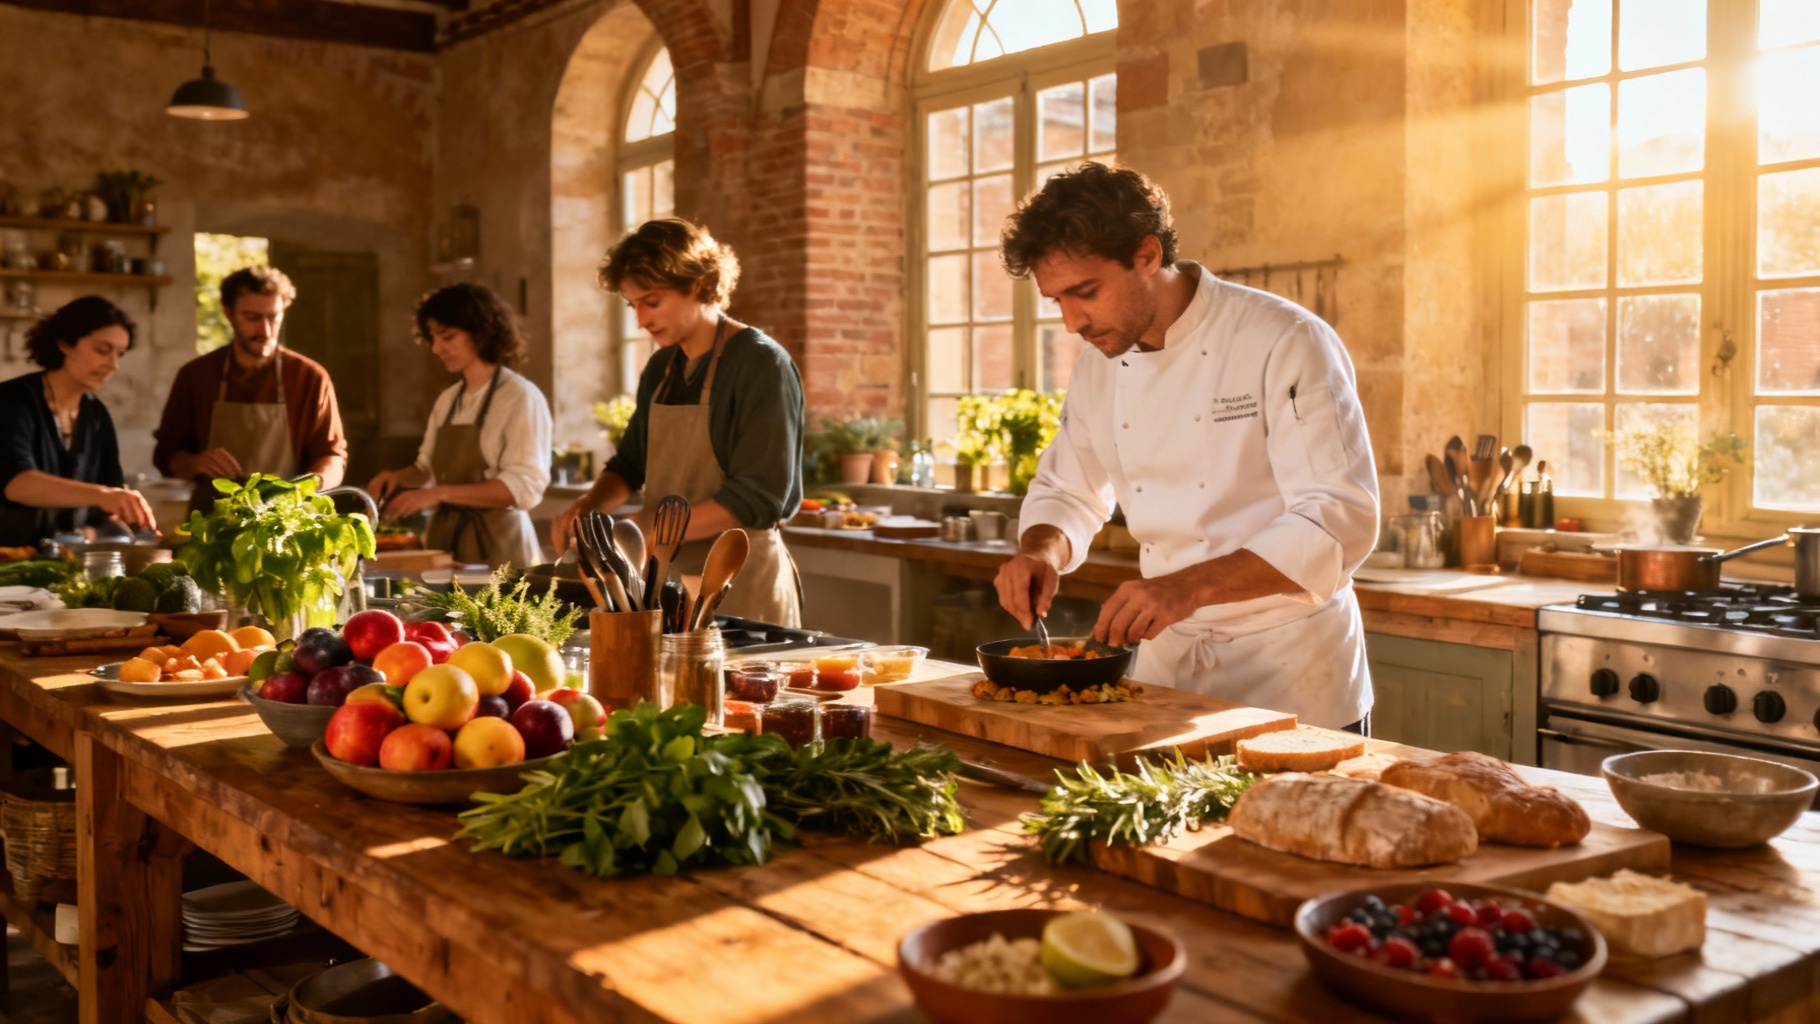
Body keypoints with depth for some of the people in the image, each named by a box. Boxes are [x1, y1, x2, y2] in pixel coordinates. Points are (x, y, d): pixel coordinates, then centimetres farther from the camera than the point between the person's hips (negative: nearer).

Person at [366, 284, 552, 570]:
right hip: (445, 536, 6)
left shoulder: (520, 397, -10)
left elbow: (524, 487, -18)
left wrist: (440, 493, -23)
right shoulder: (447, 401, 11)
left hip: (496, 543, -6)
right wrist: (398, 477, -2)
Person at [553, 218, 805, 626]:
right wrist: (589, 505, 1)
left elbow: (757, 498, -19)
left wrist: (648, 532, -21)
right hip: (668, 574, 7)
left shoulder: (761, 363, -13)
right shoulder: (661, 367, 10)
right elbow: (630, 463, 22)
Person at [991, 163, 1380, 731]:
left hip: (1288, 669, -5)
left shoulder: (1285, 343, -18)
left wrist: (1189, 587, -34)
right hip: (1168, 665, 6)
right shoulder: (1100, 368, 3)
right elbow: (1066, 492, 15)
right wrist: (1041, 552, -8)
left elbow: (1337, 520, -24)